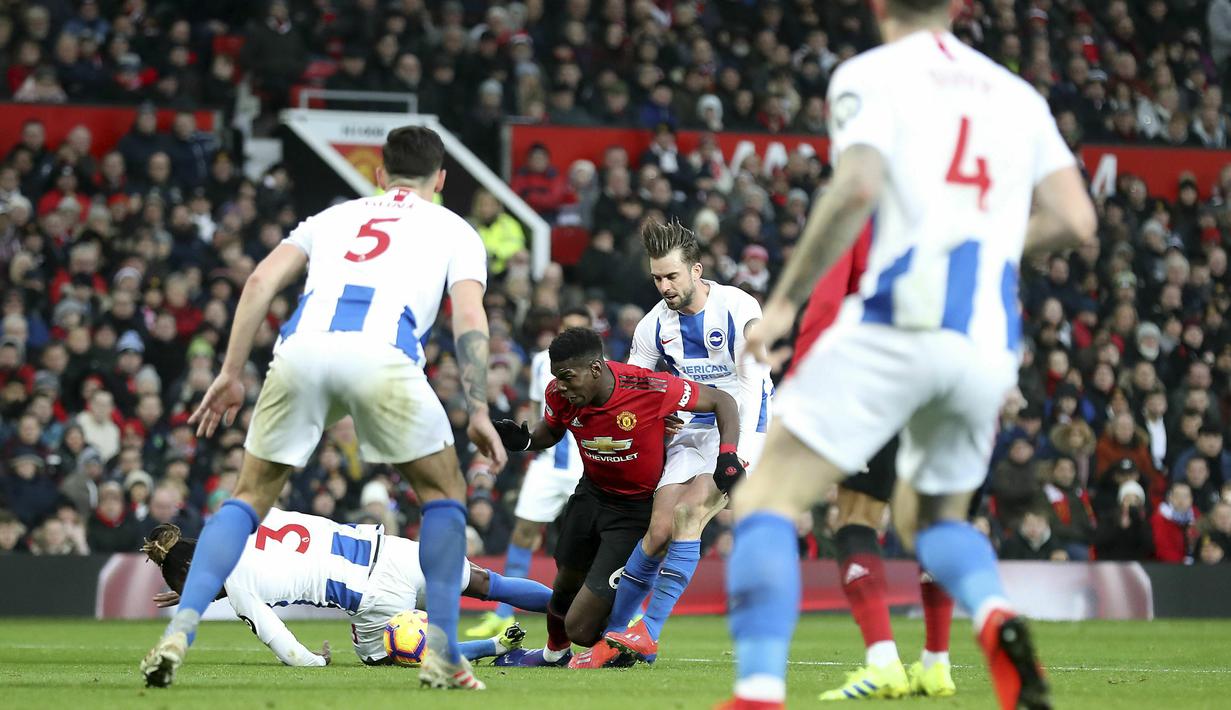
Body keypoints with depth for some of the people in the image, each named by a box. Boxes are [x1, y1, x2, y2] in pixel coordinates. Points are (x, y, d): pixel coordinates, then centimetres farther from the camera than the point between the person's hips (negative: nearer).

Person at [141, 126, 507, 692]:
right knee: (444, 492, 18)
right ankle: (441, 655, 9)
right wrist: (479, 412, 8)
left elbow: (262, 280, 19)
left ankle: (180, 630, -1)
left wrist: (231, 373, 18)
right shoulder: (455, 230, 28)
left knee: (250, 497, 17)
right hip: (381, 352, -2)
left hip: (302, 347, 2)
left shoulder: (335, 216, 34)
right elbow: (469, 319, 10)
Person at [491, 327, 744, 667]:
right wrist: (523, 441, -13)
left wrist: (728, 454, -29)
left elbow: (722, 400, -16)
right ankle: (554, 653, 55)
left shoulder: (649, 388, -31)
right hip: (591, 494, 5)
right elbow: (551, 432, 9)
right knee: (566, 582, 26)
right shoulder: (560, 395, -17)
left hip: (637, 508, -5)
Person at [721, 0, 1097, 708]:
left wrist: (785, 300, -7)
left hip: (900, 323, -5)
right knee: (932, 515, 26)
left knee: (767, 499, 0)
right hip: (990, 344, 5)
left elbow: (857, 188, -14)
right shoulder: (1019, 95, 19)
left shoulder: (871, 75, 4)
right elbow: (1076, 220, 10)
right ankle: (996, 617, -8)